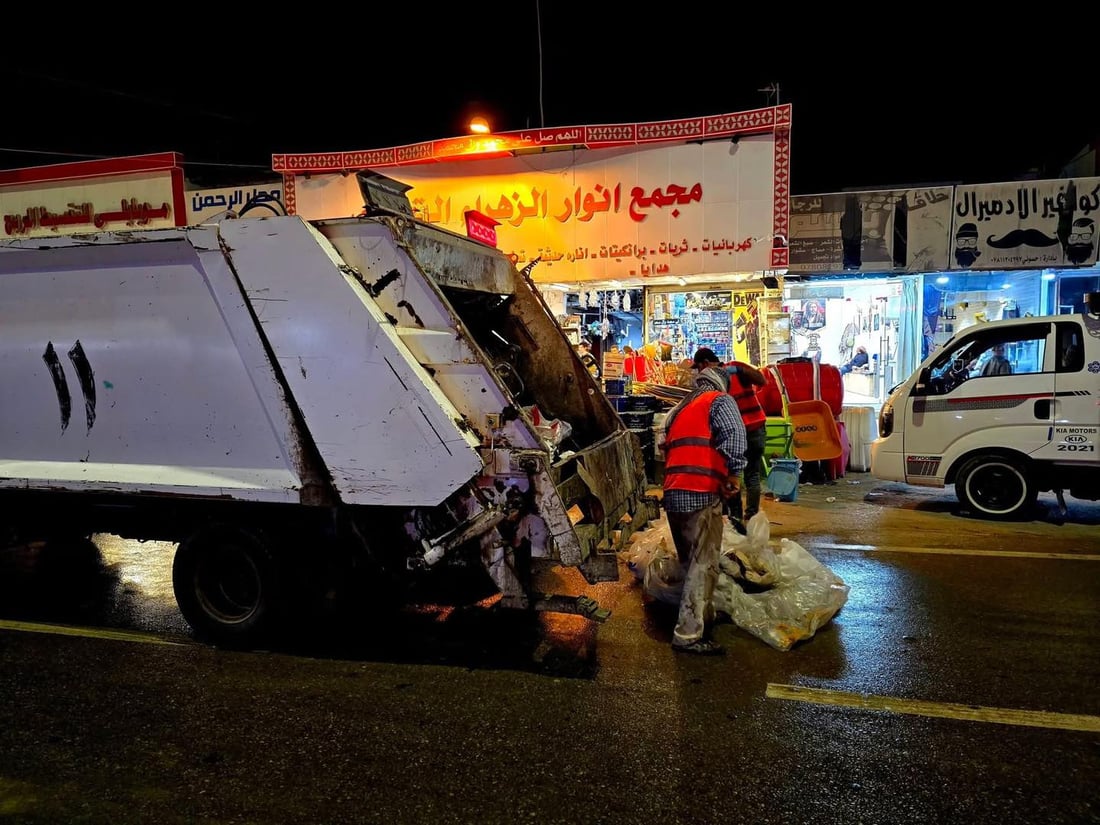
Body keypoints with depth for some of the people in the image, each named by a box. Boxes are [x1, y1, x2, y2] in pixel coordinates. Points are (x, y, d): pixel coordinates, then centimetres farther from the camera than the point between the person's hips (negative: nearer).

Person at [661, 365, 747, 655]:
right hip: (701, 494, -8)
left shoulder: (677, 410, 27)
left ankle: (703, 617, 33)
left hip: (673, 494, 8)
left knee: (691, 562, 20)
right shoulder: (720, 400, 6)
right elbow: (734, 435, -13)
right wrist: (733, 473, -7)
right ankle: (689, 635, -9)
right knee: (703, 565, -6)